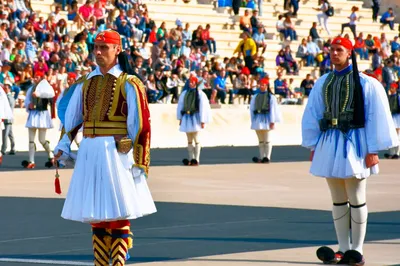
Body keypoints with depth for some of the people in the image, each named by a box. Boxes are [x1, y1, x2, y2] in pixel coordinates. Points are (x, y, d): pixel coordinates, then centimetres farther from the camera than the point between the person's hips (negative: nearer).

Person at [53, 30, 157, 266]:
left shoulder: (128, 84, -4)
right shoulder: (86, 83, 12)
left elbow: (140, 124, -6)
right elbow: (72, 118, 17)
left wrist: (139, 162, -10)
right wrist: (63, 147, 5)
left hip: (116, 152, -6)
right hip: (89, 153, 6)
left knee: (118, 214, -4)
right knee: (96, 215, 10)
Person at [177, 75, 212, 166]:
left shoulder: (200, 94, -5)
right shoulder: (184, 93, 9)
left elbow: (203, 107, -7)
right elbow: (180, 105, 14)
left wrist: (202, 121, -10)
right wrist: (180, 118, 10)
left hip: (195, 118, -5)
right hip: (186, 117, 5)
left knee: (196, 139, -4)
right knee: (189, 140, 9)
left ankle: (196, 159, -2)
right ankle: (191, 159, 14)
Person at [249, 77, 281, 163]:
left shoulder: (271, 97, -2)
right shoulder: (255, 97, 11)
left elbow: (273, 109, -5)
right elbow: (252, 109, 12)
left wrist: (272, 121, -11)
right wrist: (253, 120, 6)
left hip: (266, 119, -5)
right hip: (257, 119, 5)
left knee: (267, 139, -5)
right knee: (260, 140, 9)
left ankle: (267, 157, -5)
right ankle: (262, 157, 12)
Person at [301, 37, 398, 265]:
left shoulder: (365, 83, -5)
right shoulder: (323, 83, 9)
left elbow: (377, 117, -6)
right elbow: (312, 116, 14)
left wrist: (373, 150, -10)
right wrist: (313, 146, 11)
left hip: (353, 143, -5)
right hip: (329, 143, 5)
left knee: (356, 199, -1)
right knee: (338, 199, 9)